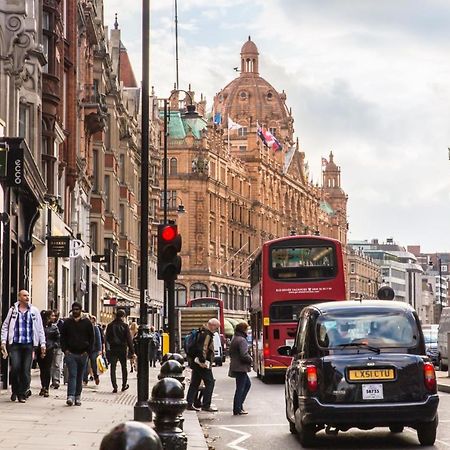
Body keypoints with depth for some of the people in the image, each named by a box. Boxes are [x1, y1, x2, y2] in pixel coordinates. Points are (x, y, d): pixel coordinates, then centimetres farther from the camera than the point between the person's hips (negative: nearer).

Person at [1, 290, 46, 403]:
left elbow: (40, 328, 11)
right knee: (15, 368, -10)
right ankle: (15, 391, 12)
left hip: (28, 344, 1)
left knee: (26, 370, -2)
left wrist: (42, 343, 6)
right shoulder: (12, 310, 6)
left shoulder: (34, 311, 9)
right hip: (15, 344, -1)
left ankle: (22, 394, 6)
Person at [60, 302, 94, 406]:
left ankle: (77, 397, 14)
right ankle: (70, 396, -17)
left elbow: (91, 338, 7)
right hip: (70, 353, -1)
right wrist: (65, 349, -2)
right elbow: (62, 337, 10)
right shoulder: (67, 322, 6)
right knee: (72, 375, -11)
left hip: (83, 354, 1)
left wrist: (88, 351, -1)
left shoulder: (87, 322, 5)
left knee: (80, 377, 7)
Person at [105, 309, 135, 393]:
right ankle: (124, 385, 21)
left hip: (113, 349, 1)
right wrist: (132, 351, -6)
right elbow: (129, 339, -8)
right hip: (122, 349, -1)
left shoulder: (110, 326, 1)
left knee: (113, 368, 2)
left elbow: (107, 338, 8)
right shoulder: (124, 326, -7)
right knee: (124, 367, 15)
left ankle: (114, 387, -6)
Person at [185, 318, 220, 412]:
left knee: (194, 383, 12)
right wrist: (203, 361, -23)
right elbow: (202, 349, -25)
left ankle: (189, 403, 13)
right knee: (210, 383, -5)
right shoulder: (206, 334, -16)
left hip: (196, 363, 10)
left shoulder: (201, 332, 17)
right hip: (203, 364, -10)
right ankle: (206, 405, -5)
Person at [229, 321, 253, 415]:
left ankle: (239, 405, 20)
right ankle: (237, 410, 2)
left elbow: (231, 353, 20)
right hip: (240, 368, -10)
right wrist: (250, 359, -7)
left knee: (247, 384, 21)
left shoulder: (234, 339, 12)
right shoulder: (242, 340, -18)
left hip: (235, 367, 10)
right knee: (240, 388, -3)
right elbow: (244, 355, -24)